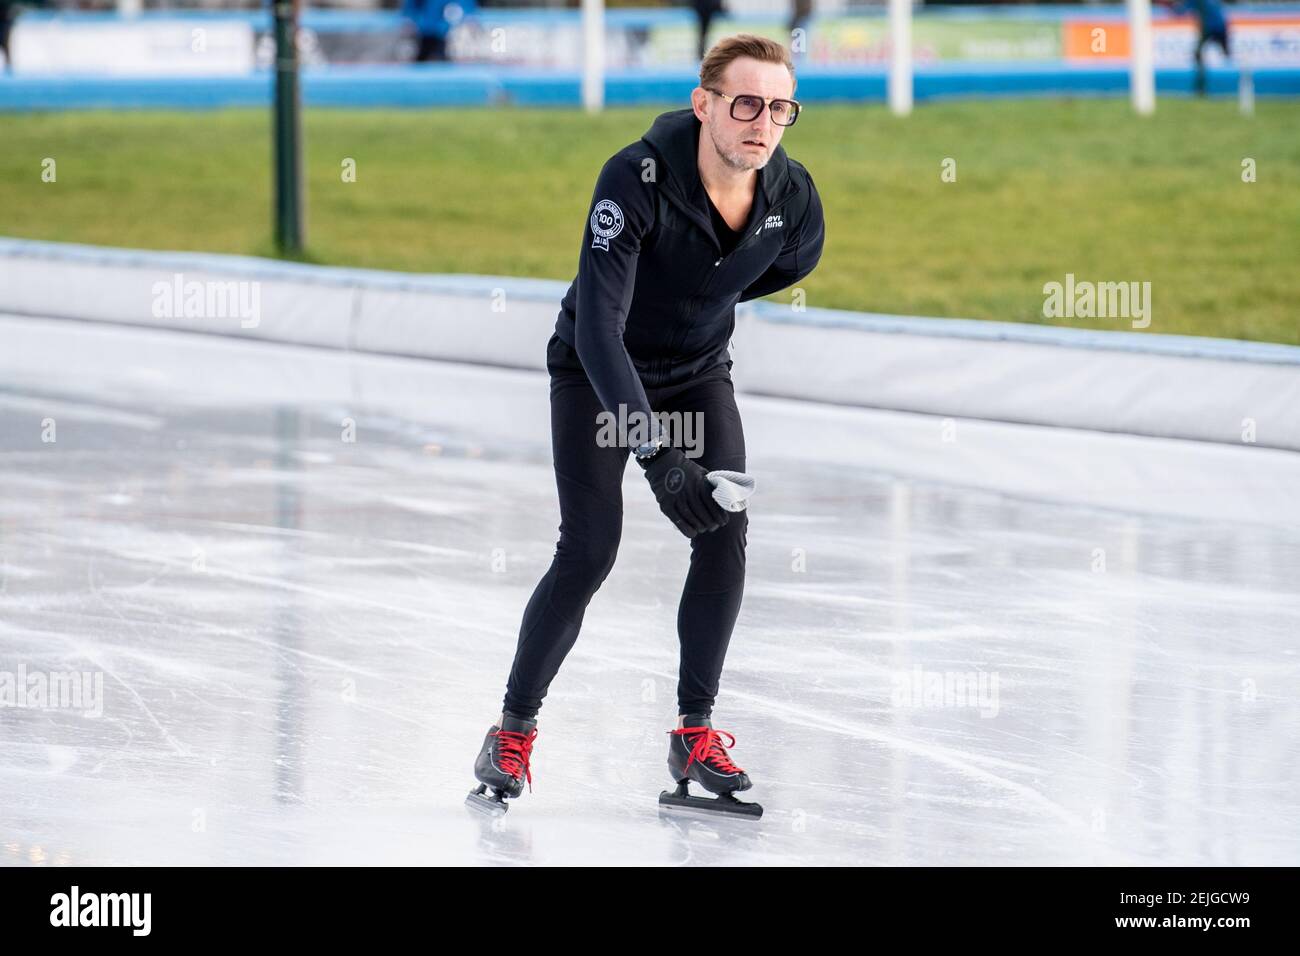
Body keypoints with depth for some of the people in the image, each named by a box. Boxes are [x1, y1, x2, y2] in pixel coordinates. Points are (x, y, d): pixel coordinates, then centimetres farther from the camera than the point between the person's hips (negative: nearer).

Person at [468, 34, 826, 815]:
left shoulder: (794, 198, -19)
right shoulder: (637, 180, -35)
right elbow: (599, 327, -39)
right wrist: (656, 454, -46)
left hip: (698, 370, 4)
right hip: (598, 372, -4)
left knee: (726, 533, -11)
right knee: (589, 551, -14)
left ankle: (696, 731, 2)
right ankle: (514, 733, 2)